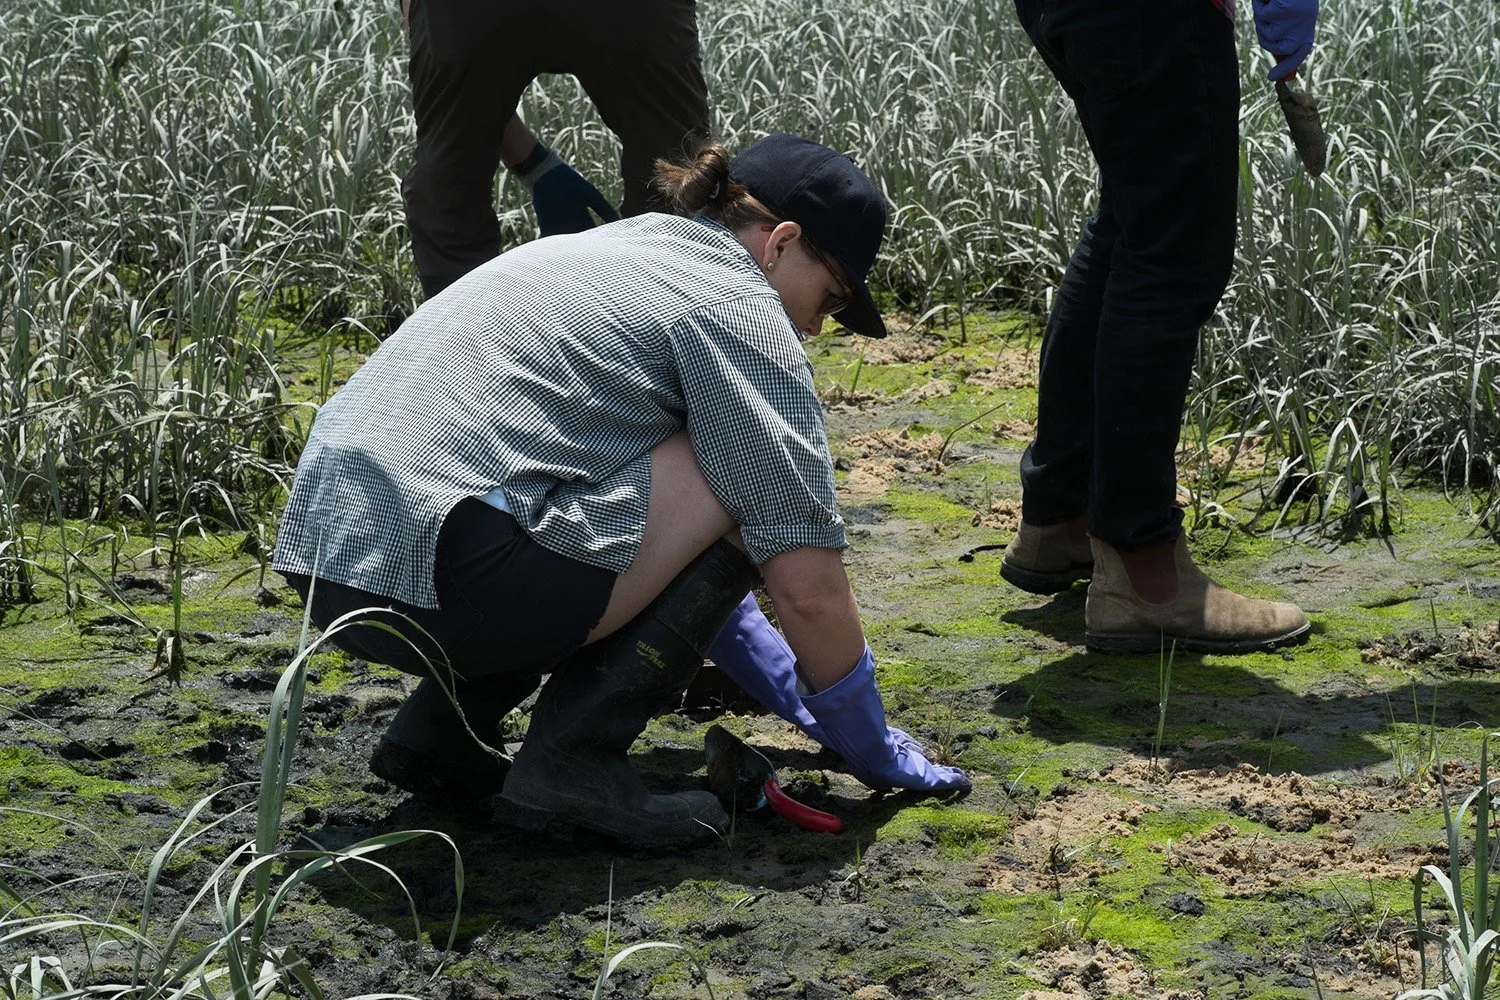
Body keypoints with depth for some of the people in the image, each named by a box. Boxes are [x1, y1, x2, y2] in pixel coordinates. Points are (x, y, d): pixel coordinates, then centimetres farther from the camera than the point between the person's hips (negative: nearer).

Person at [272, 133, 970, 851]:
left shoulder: (620, 252, 26)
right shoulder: (737, 308, -2)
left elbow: (680, 553, 35)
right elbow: (807, 586, -4)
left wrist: (792, 694, 36)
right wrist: (873, 750, 11)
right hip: (434, 573, -10)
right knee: (742, 490, 0)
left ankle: (437, 729, 16)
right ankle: (572, 758, -3)